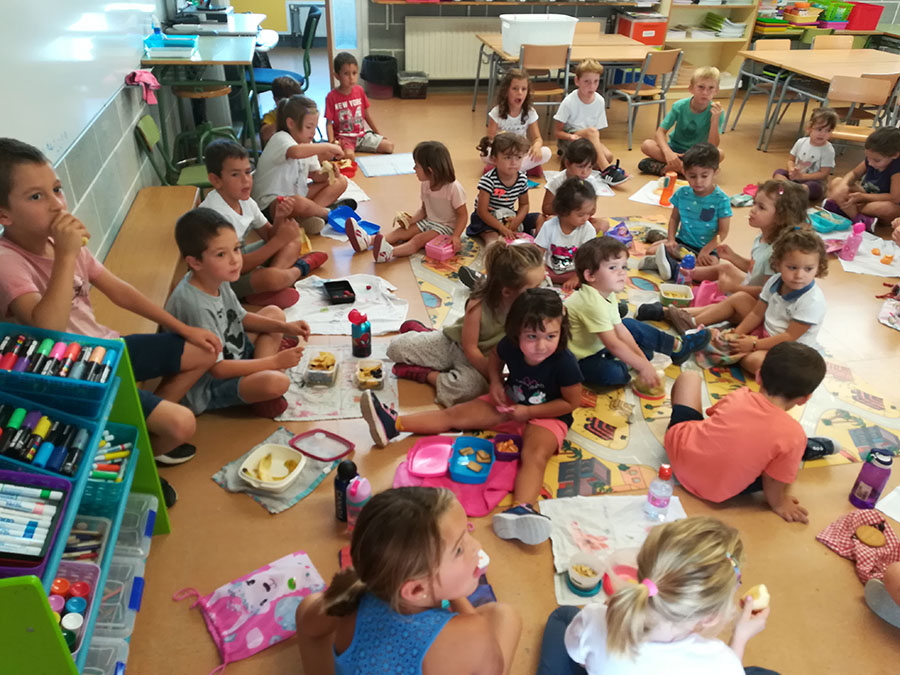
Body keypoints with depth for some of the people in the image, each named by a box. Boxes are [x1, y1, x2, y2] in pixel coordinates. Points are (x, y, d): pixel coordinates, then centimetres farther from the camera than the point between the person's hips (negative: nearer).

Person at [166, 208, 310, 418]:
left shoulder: (217, 280, -6)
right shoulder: (195, 306, -33)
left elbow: (241, 317, 13)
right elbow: (218, 369, -27)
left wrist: (284, 327, -1)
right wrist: (275, 362, -22)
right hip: (207, 387, -10)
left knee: (274, 312, 16)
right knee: (277, 381, -35)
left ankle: (259, 373, 0)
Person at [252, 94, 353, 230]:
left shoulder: (307, 144, 10)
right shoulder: (280, 139, -17)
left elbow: (315, 175, 11)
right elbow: (296, 152, -42)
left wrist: (328, 173, -12)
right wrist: (327, 147, -32)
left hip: (297, 193, 10)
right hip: (271, 203, -10)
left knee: (340, 181, 5)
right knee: (299, 203, -44)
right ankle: (329, 212, -10)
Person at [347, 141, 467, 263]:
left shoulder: (454, 188, -22)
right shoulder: (425, 184, 0)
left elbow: (463, 215, -16)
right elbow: (424, 209, 12)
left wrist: (455, 237, -29)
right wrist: (411, 219, -8)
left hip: (446, 227, -7)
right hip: (428, 221, 7)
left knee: (419, 239, -30)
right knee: (401, 231, -11)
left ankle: (389, 253, -53)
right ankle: (368, 240, -26)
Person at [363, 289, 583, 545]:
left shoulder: (565, 363, -28)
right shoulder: (510, 346, -15)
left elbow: (571, 402, -17)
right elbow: (495, 356, 10)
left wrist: (528, 412, -21)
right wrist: (496, 383, -8)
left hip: (547, 416, -5)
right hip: (510, 404, 5)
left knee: (535, 455, -35)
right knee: (456, 414, -2)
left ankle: (520, 508, -59)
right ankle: (393, 424, -3)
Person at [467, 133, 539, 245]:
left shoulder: (522, 179, -6)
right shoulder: (488, 180, -24)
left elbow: (524, 204, 7)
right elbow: (482, 211, -23)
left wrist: (517, 220, -17)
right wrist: (502, 228, -27)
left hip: (509, 216, 6)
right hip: (486, 219, -6)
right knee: (492, 236, -37)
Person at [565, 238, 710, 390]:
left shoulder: (608, 295, 1)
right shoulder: (592, 303, -32)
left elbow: (620, 330, 1)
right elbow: (613, 344, -32)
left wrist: (643, 360, -5)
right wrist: (643, 366, -29)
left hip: (597, 345, 10)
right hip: (580, 359, -10)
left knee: (629, 325, 13)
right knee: (611, 372, -34)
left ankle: (677, 346, 25)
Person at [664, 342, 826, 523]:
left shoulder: (741, 395, -11)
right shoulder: (793, 435, -20)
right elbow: (773, 485, -11)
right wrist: (778, 504, 11)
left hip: (678, 449, 2)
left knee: (690, 377, 20)